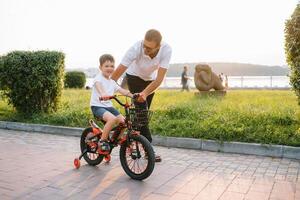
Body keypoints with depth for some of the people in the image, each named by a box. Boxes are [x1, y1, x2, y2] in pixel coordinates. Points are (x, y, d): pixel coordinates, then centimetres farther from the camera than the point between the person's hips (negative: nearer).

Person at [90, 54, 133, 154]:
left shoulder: (112, 82, 15)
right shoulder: (99, 78, -8)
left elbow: (121, 90, 6)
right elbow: (98, 85, -31)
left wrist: (133, 95, -12)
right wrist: (103, 94, -54)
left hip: (108, 106, 7)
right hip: (97, 106, -7)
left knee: (122, 121, -9)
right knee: (112, 119, -32)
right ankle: (102, 141, -16)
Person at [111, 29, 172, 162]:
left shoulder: (166, 50, -32)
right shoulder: (136, 48, -36)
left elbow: (159, 79, -34)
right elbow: (118, 72, -32)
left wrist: (144, 93, -46)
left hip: (150, 80, 3)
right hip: (134, 78, -3)